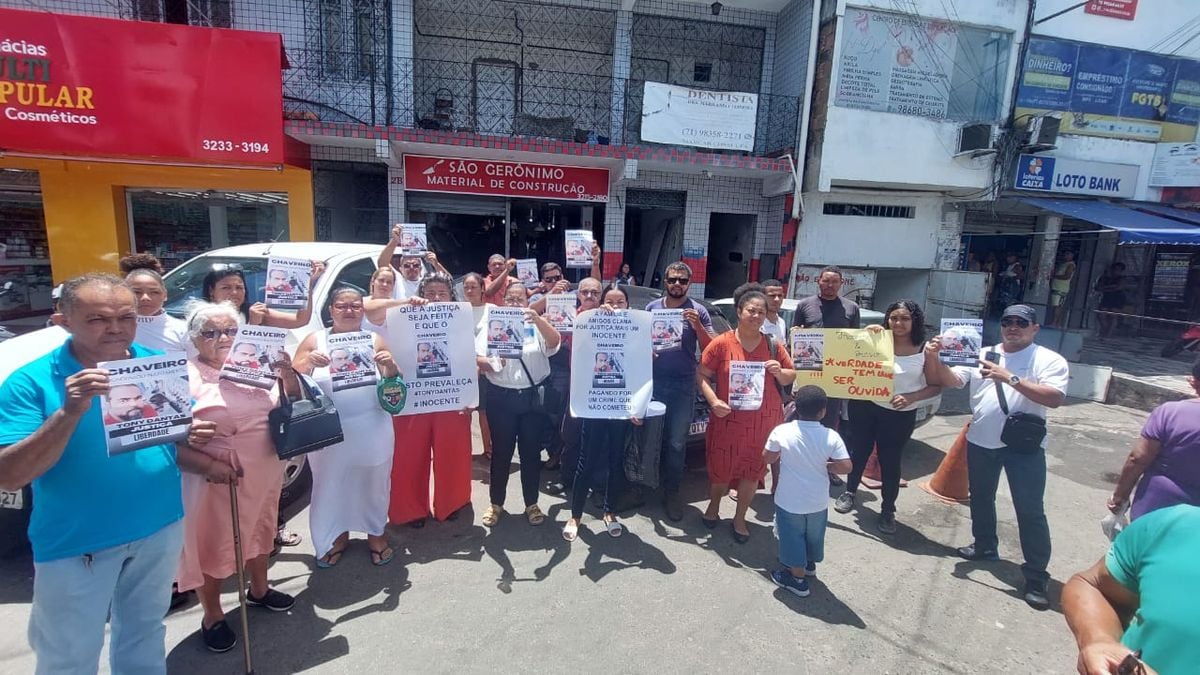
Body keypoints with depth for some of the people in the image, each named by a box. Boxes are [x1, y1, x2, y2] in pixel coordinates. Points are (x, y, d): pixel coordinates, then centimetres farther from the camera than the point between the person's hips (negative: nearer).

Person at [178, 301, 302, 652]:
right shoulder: (185, 376, -11)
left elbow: (291, 405, 11)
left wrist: (288, 374, -9)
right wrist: (208, 465, -25)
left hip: (263, 474, 5)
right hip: (216, 478, -5)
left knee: (258, 532, 23)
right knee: (212, 544, 10)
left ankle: (259, 590, 46)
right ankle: (212, 617, 30)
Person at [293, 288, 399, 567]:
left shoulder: (375, 340, 2)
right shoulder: (315, 340, 1)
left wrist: (390, 366, -16)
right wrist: (308, 362, -21)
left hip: (372, 431, 0)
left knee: (373, 484, 13)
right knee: (330, 485, 13)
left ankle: (376, 533, 34)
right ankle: (335, 536, 35)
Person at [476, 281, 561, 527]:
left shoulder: (538, 326, 3)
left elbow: (555, 342, -17)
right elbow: (475, 359, -3)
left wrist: (537, 319, -32)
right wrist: (492, 363, -24)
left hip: (532, 397, 0)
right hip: (501, 398, 0)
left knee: (531, 452, 10)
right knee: (501, 452, 10)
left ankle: (531, 504, 26)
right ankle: (496, 503, 27)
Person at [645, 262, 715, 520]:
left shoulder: (698, 311, 0)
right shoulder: (652, 307, 6)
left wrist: (697, 326, -18)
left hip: (683, 385, -2)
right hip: (653, 381, 2)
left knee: (676, 442, 3)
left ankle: (672, 492, 16)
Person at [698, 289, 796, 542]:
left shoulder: (773, 346, 2)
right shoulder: (721, 343, -7)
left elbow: (791, 377, 12)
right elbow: (702, 374, -3)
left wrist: (780, 373, -11)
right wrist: (713, 401, -18)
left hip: (764, 419, 3)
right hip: (728, 417, -2)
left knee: (753, 469, 11)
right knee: (721, 466, 10)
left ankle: (740, 518, 31)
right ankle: (714, 505, 39)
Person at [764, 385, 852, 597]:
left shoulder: (781, 431, -18)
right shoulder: (831, 436, -16)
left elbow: (767, 458, -6)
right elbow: (845, 467, -15)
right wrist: (825, 465, 1)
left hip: (790, 501, -2)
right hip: (818, 502, 3)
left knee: (792, 537, 16)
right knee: (813, 535, 26)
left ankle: (798, 578, 28)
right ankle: (809, 564, 48)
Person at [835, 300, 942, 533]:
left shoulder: (924, 350, -6)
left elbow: (935, 386, -3)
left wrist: (910, 398, -19)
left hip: (900, 416, -1)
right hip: (865, 407, 1)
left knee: (890, 461, 7)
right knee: (859, 452, 15)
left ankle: (888, 511, 25)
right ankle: (849, 492, 36)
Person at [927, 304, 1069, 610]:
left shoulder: (1050, 360, -4)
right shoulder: (981, 354, 6)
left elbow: (1054, 398, -18)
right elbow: (951, 380, 0)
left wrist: (1010, 378, -25)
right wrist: (935, 359, -18)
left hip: (1025, 446, -4)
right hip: (980, 441, 4)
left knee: (1030, 511, -1)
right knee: (980, 499, 20)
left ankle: (1036, 576, 11)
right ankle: (984, 546, 41)